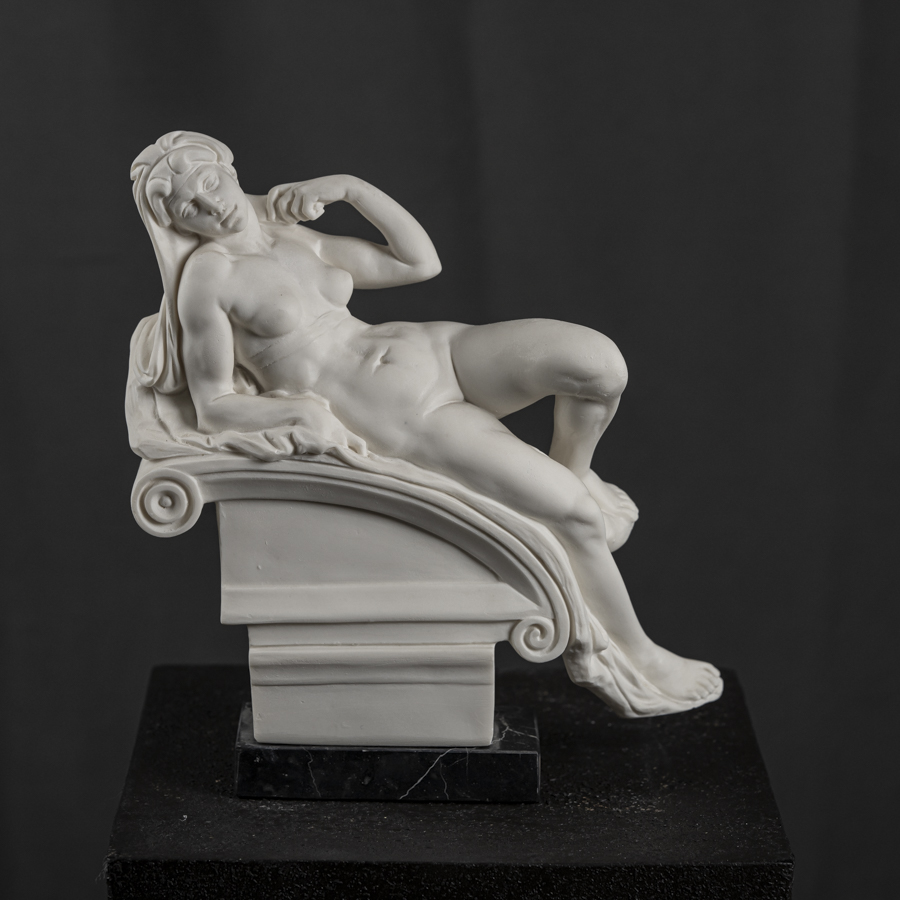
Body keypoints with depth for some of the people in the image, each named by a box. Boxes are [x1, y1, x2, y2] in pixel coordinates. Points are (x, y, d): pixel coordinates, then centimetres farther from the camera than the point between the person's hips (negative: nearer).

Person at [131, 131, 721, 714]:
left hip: (439, 351, 6)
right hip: (405, 423, -6)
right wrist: (301, 408, -22)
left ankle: (573, 468, 10)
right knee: (577, 514, -18)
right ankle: (635, 656, 3)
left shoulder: (297, 240, 14)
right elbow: (214, 409, -8)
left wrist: (352, 188, 8)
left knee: (600, 361, -21)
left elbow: (421, 262, 16)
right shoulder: (207, 276, -5)